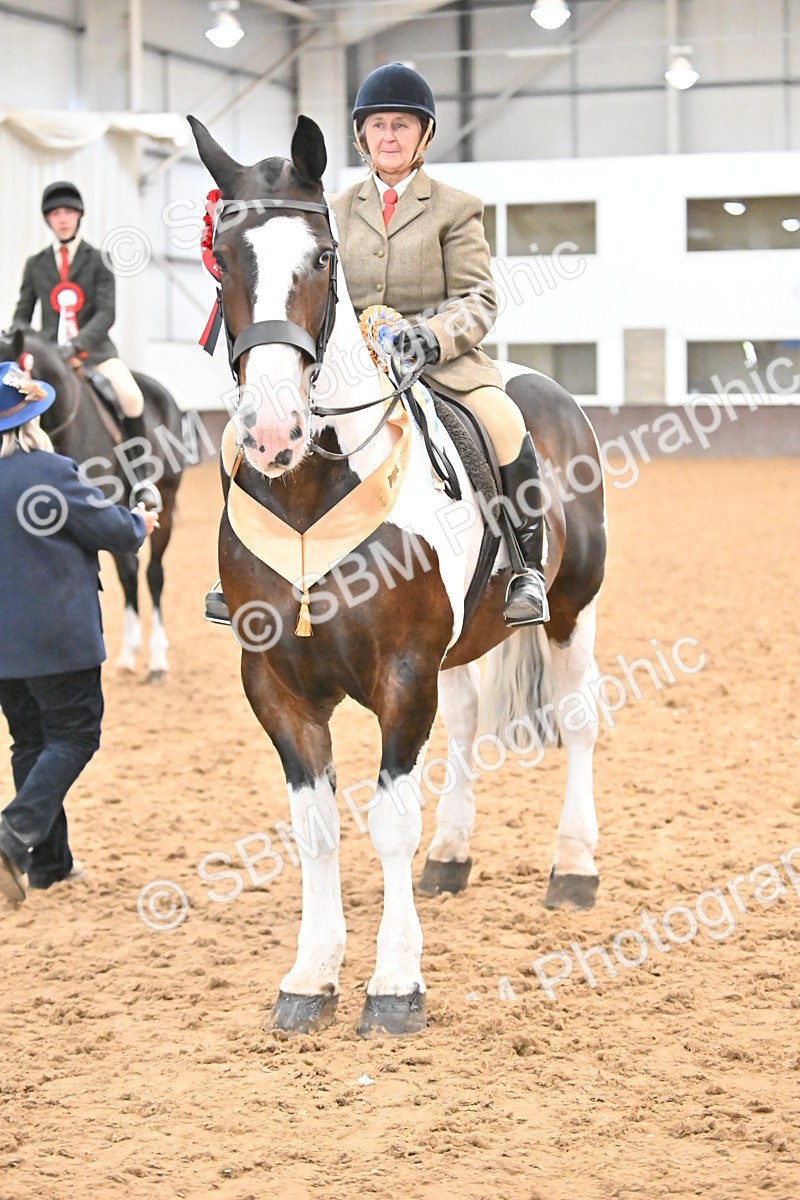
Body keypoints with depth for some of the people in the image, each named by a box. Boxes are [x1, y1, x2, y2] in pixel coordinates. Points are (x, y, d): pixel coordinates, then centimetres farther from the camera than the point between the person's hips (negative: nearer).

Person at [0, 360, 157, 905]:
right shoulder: (51, 472, -16)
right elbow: (113, 531, -7)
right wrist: (140, 522, 15)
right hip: (57, 636, -7)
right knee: (75, 736, 4)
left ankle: (50, 862, 20)